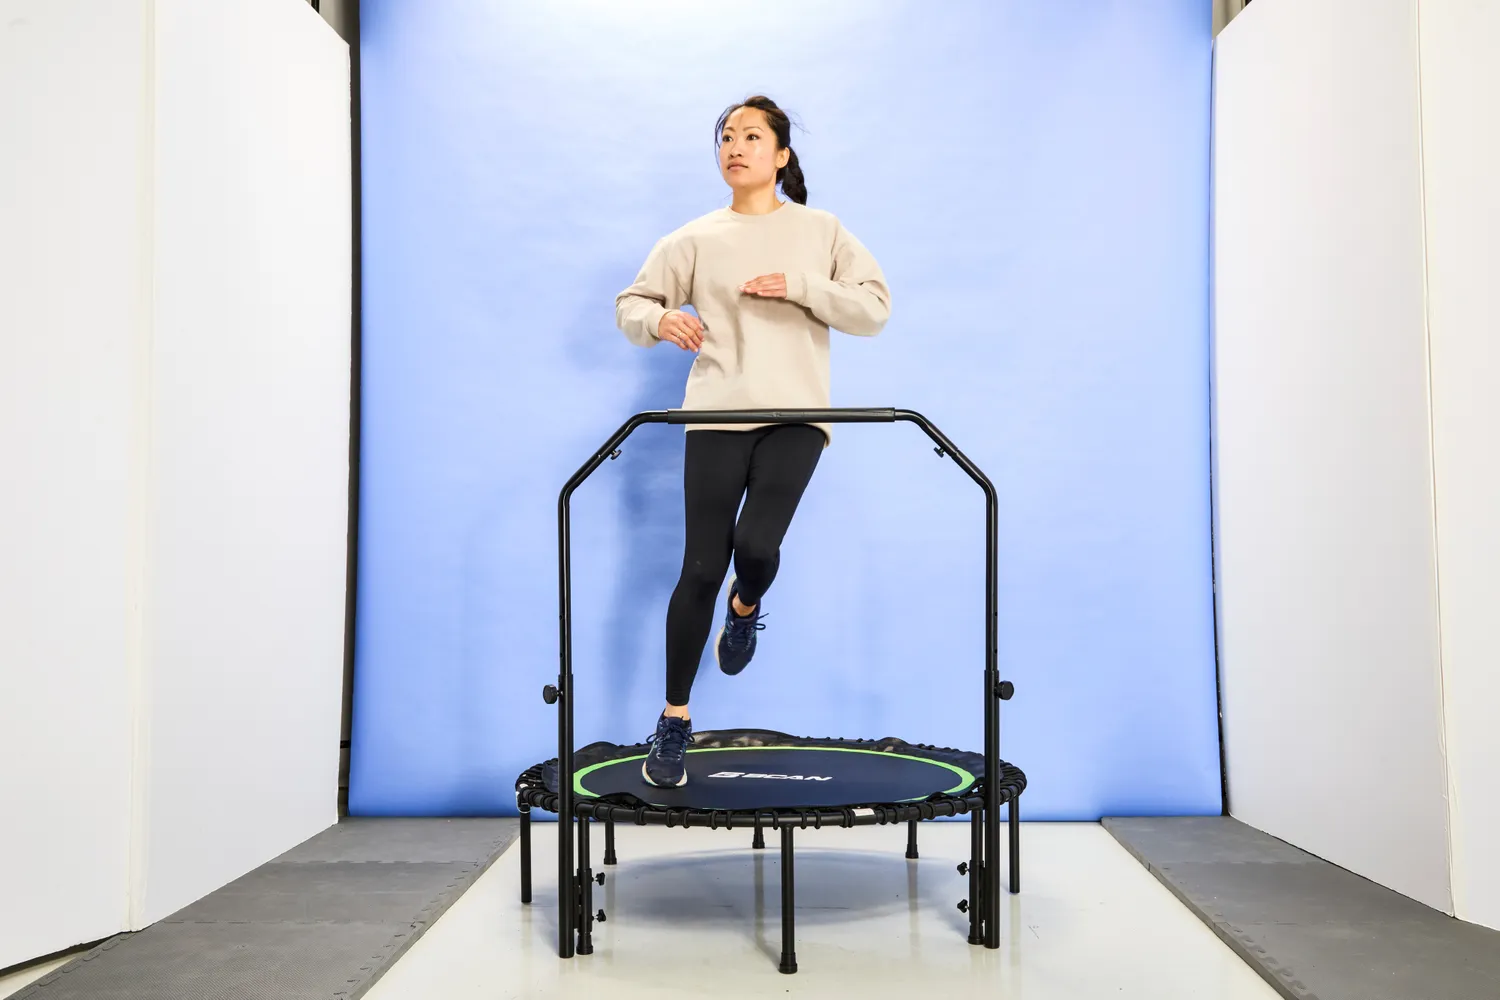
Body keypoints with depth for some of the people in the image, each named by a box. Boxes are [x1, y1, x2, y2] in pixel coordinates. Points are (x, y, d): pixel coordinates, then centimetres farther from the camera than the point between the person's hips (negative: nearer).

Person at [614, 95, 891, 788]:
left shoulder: (822, 231, 11)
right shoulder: (696, 239, 11)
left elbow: (874, 310, 5)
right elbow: (631, 305, 10)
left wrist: (802, 286, -9)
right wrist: (660, 319, -13)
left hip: (795, 414, 0)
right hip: (717, 413, 1)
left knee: (757, 545, -20)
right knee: (702, 568, -3)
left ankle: (746, 607, 20)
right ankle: (675, 720, 11)